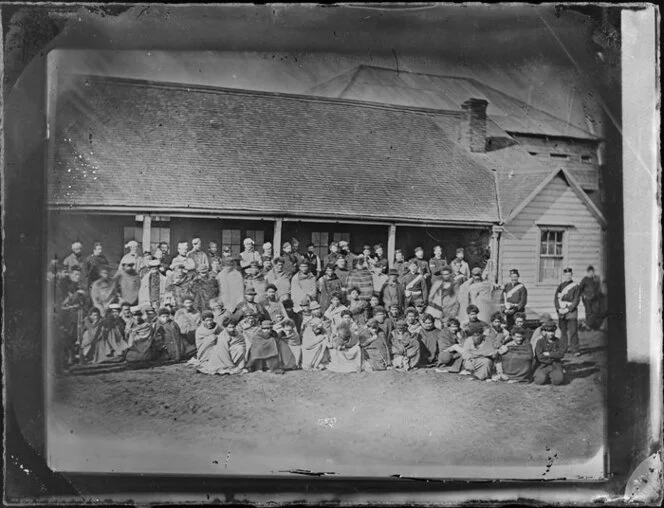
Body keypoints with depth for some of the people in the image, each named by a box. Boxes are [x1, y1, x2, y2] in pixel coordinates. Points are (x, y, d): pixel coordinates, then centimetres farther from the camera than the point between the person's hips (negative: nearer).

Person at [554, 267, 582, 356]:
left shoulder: (575, 286, 0)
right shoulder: (560, 286, 10)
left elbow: (576, 300, -6)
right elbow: (556, 298, 7)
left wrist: (568, 309, -14)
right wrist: (559, 309, -8)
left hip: (572, 311, -4)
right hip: (561, 312, 4)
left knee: (573, 331, -8)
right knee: (563, 331, 9)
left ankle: (575, 350, -7)